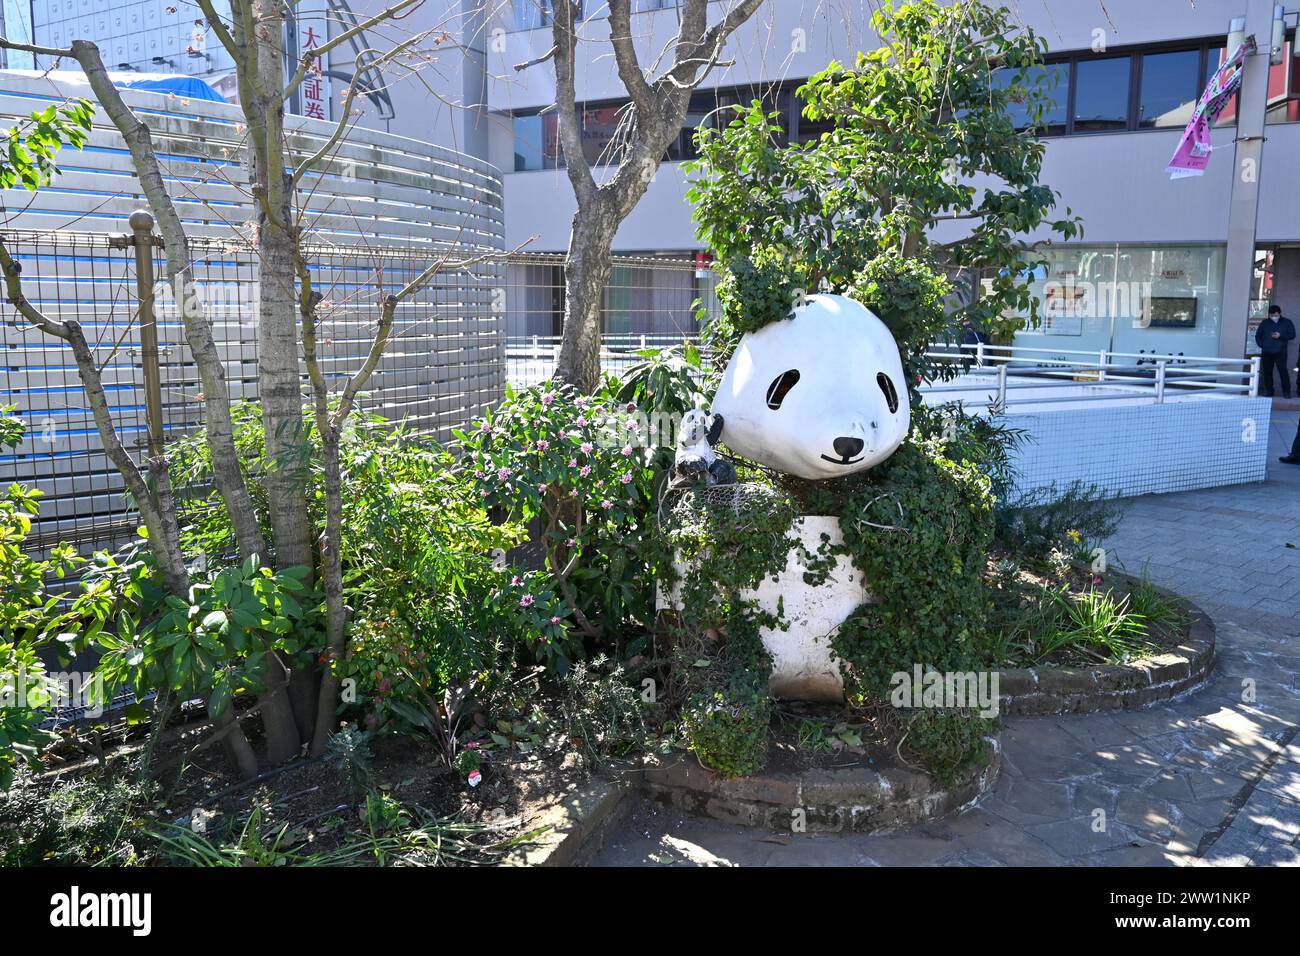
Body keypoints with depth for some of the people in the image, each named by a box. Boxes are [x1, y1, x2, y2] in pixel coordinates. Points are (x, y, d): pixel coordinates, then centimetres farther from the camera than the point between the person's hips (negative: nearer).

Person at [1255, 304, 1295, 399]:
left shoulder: (1287, 322, 5)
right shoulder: (1265, 323, 11)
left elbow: (1292, 334, 3)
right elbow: (1258, 335, 17)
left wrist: (1280, 336, -12)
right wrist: (1261, 345, 2)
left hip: (1280, 352, -3)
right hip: (1266, 352, 3)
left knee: (1283, 371, -10)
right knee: (1267, 372, 3)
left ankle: (1286, 392, -5)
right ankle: (1268, 391, 12)